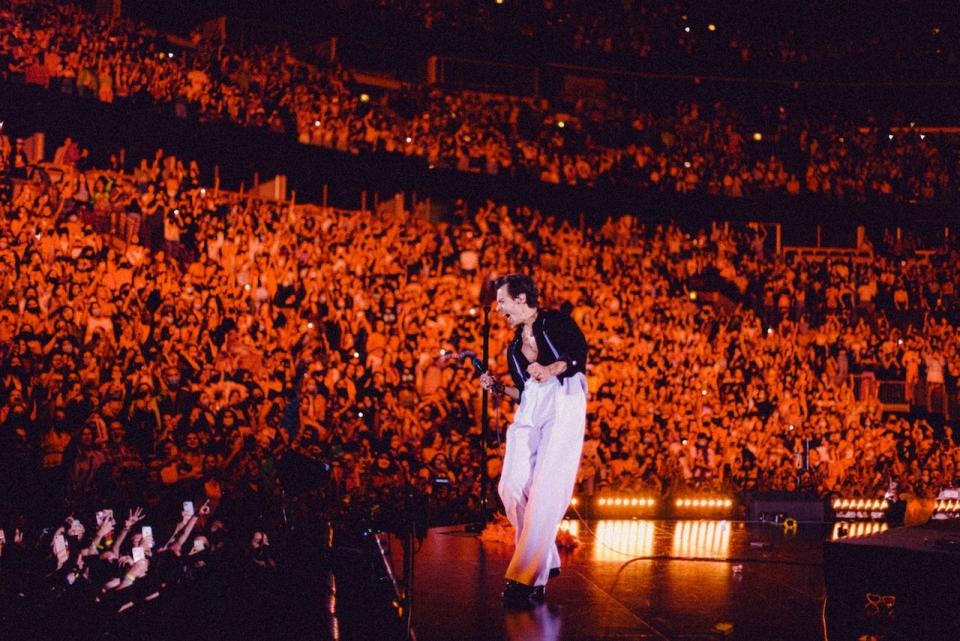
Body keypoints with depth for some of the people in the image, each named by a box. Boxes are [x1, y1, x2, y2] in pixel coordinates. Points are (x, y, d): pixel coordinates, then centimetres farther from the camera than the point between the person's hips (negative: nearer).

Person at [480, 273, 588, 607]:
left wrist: (551, 370, -24)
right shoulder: (514, 347, 25)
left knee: (545, 489, -15)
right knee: (512, 485, -10)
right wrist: (498, 387, 12)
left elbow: (579, 354, -8)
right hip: (529, 412, 7)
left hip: (564, 403, -7)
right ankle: (545, 560, 5)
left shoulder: (557, 322, 7)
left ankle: (526, 576, -18)